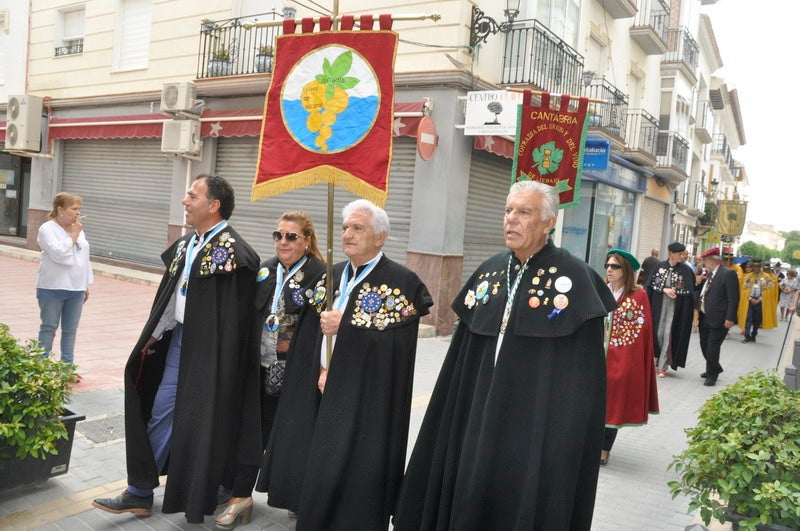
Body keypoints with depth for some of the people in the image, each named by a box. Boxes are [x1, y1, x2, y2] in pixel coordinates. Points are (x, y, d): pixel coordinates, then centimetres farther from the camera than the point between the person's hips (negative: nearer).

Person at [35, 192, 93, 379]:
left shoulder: (78, 230, 12)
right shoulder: (47, 229, -8)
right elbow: (59, 253, -21)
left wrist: (86, 285, 16)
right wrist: (73, 236, -12)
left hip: (76, 288, 6)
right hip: (52, 288, -6)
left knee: (70, 330, 10)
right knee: (49, 328, 4)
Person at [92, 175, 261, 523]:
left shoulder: (232, 251, -17)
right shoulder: (186, 245, 9)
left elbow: (236, 316, -17)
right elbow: (169, 297, 16)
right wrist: (153, 336, 16)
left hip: (209, 349, -8)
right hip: (178, 339, 8)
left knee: (202, 424, 5)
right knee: (161, 414, 14)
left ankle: (198, 504, 25)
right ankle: (140, 493, 29)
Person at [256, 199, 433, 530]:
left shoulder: (402, 282, -9)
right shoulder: (331, 277, 10)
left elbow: (397, 346, -18)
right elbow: (308, 336, 9)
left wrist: (345, 327, -19)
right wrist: (321, 371, -7)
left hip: (366, 401, -6)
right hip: (323, 392, 6)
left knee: (351, 474, -1)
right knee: (316, 467, 11)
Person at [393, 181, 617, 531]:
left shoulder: (572, 278, -12)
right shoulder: (490, 272, 5)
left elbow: (581, 376, -12)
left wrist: (567, 438, -15)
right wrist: (465, 410, 11)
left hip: (537, 420, -5)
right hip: (481, 414, 5)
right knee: (470, 500, 14)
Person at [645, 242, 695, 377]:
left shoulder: (686, 270, -4)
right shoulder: (659, 266, 0)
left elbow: (689, 291, -6)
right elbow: (652, 285, 1)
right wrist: (664, 290, -13)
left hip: (675, 308, -2)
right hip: (659, 306, 2)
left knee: (668, 335, -3)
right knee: (657, 333, 10)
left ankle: (663, 366, 4)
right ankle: (657, 358, 34)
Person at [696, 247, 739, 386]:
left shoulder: (728, 274, -13)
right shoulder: (710, 274, 12)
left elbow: (734, 298, -17)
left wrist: (730, 318, -20)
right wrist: (700, 282, 5)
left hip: (718, 320, -8)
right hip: (705, 318, 9)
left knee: (712, 348, -3)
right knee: (704, 345, 16)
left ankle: (712, 375, 10)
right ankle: (714, 369, 35)